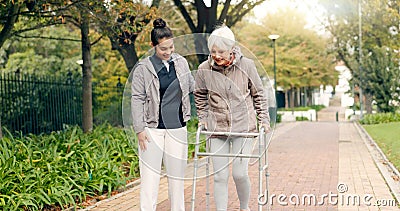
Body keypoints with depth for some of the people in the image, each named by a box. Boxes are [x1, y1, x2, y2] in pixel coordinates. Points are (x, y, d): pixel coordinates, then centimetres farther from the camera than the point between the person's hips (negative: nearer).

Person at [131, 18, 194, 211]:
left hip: (177, 128, 4)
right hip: (152, 128, -3)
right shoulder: (143, 68, -4)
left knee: (177, 174, 9)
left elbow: (192, 86, 23)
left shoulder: (181, 62, 8)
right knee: (150, 176, -3)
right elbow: (137, 99, -3)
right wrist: (139, 129, -8)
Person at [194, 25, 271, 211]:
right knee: (220, 176, 1)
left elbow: (259, 94, 5)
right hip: (217, 128, 1)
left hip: (244, 126, -1)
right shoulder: (204, 70, -7)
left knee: (239, 173, -3)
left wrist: (263, 119, 3)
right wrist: (203, 118, 8)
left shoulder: (246, 65, -9)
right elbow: (200, 96, 13)